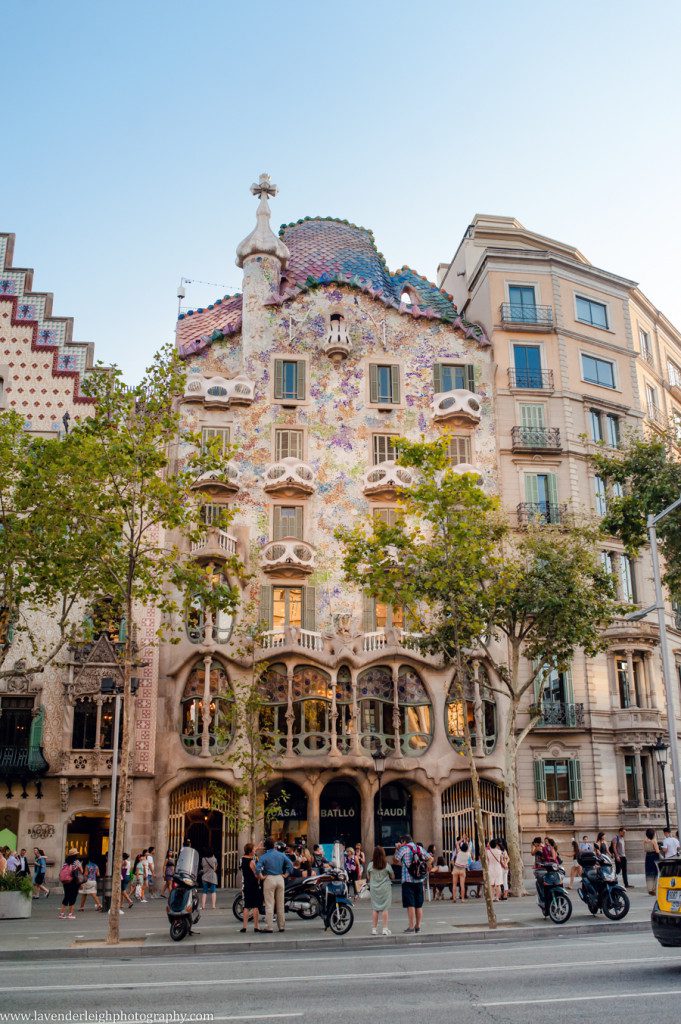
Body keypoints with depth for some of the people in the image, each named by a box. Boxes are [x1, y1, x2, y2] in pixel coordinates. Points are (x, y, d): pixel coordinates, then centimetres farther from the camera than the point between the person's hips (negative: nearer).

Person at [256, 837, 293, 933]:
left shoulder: (264, 856, -8)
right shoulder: (281, 855, 4)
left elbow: (258, 868, -20)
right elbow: (290, 864, 1)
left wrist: (261, 876, -7)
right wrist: (286, 874, 7)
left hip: (269, 879, -4)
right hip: (280, 878, 4)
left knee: (269, 904, -1)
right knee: (280, 904, 11)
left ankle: (269, 927, -2)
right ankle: (281, 926, 17)